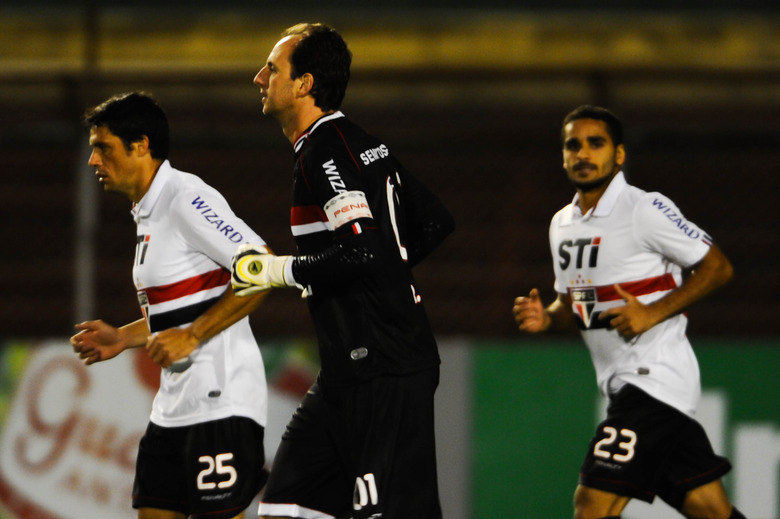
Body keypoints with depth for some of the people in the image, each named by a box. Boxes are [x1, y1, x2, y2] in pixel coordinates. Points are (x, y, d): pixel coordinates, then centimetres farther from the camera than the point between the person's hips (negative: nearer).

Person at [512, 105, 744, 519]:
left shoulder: (645, 210, -10)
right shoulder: (563, 224, 14)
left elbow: (717, 267, -8)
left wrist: (653, 313, -16)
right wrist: (545, 317, 3)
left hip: (654, 375, -8)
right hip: (624, 384, 8)